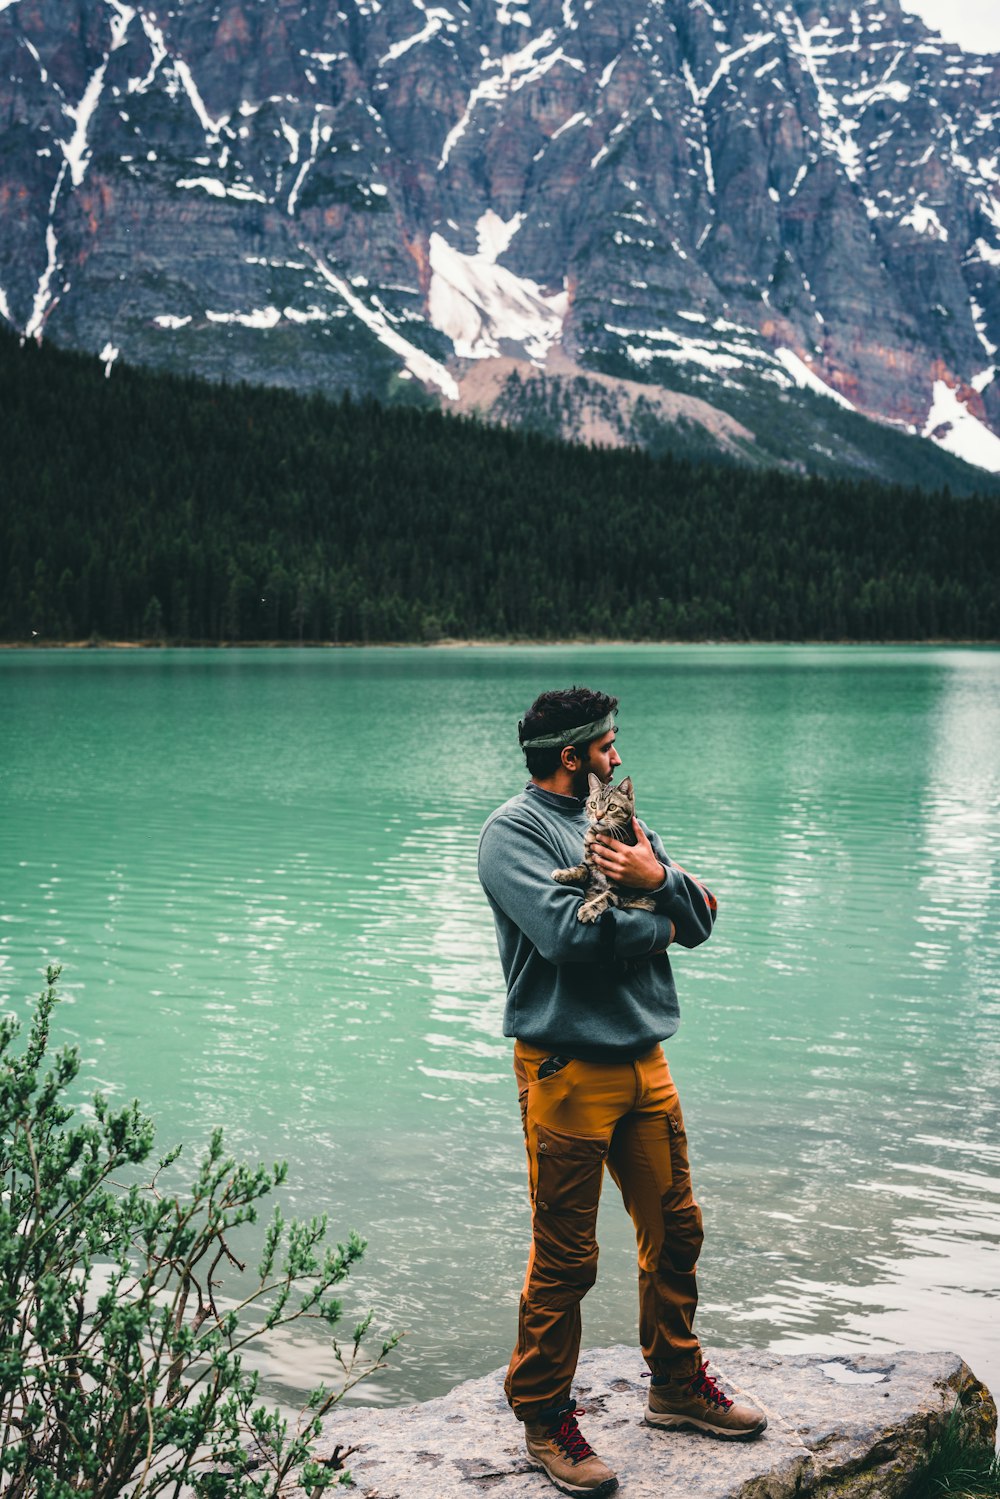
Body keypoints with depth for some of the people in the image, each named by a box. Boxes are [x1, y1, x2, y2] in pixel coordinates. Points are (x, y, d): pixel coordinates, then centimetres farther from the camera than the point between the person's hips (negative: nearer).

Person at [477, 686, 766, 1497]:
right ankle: (545, 1420, 15)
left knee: (675, 1229, 16)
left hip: (644, 1061, 7)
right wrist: (655, 922, -8)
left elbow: (700, 918, 7)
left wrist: (658, 876, -15)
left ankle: (678, 1384, 34)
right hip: (567, 1068, -7)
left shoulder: (622, 818, 14)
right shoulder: (513, 831, -9)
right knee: (564, 1257, 0)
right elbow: (567, 931, -25)